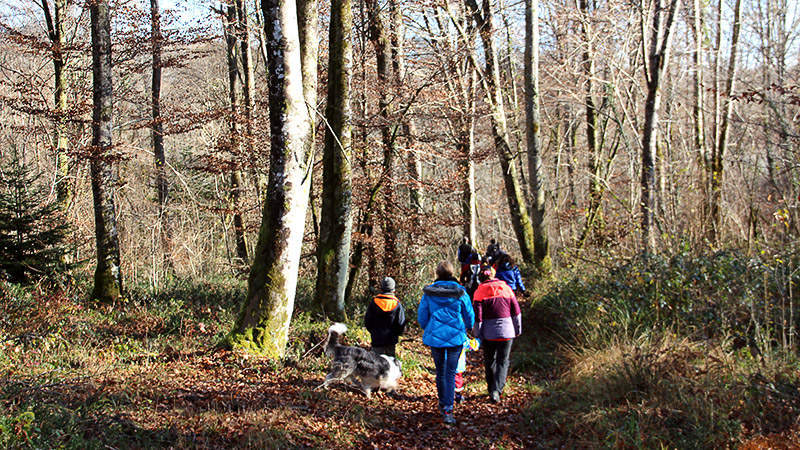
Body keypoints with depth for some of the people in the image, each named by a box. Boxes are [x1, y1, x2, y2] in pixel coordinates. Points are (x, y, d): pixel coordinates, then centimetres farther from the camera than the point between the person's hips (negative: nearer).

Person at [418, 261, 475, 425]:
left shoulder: (429, 293, -4)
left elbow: (421, 316, 3)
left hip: (435, 337, 1)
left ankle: (443, 404, 30)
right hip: (455, 337, -1)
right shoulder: (460, 292, -6)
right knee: (451, 373, 1)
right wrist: (468, 328, 26)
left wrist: (427, 329, 24)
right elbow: (469, 315, 4)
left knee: (440, 371, 17)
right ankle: (447, 411, -7)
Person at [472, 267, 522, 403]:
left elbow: (477, 316, -8)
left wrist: (477, 335, 0)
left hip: (488, 332, -1)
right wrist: (518, 330, 16)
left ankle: (492, 390, 25)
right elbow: (516, 311, 6)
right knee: (503, 362, 6)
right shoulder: (506, 288, 3)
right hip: (506, 331, 1)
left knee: (489, 361, 17)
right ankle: (496, 390, -10)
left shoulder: (480, 291, -4)